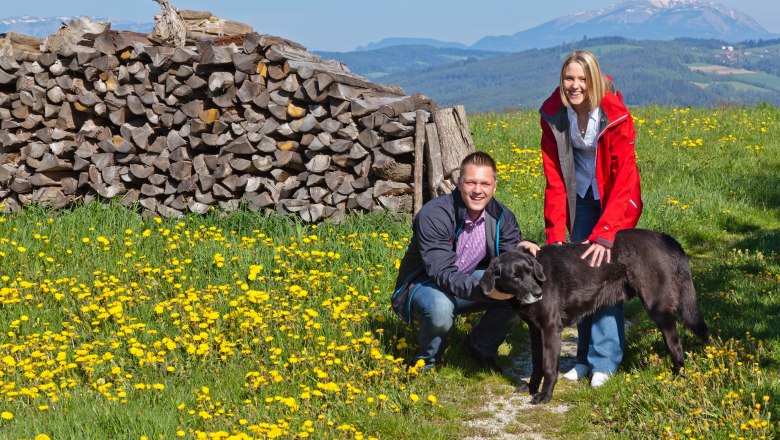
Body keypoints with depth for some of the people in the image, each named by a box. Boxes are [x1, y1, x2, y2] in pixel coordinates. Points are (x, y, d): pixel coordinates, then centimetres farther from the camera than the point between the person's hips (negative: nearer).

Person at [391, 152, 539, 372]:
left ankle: (480, 347, 6)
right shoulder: (433, 215, -28)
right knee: (440, 309, -40)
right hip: (423, 285, -5)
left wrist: (522, 249, -34)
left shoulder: (501, 216, -9)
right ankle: (427, 360, -5)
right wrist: (482, 289, -50)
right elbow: (443, 273, -34)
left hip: (470, 281, 6)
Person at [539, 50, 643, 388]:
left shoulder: (616, 116, -26)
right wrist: (555, 235, -19)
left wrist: (605, 233, -35)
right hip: (581, 198, 4)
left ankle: (605, 360, -6)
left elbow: (624, 178, -28)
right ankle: (585, 355, 14)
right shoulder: (553, 115, -15)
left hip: (614, 200, -4)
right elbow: (554, 176, -13)